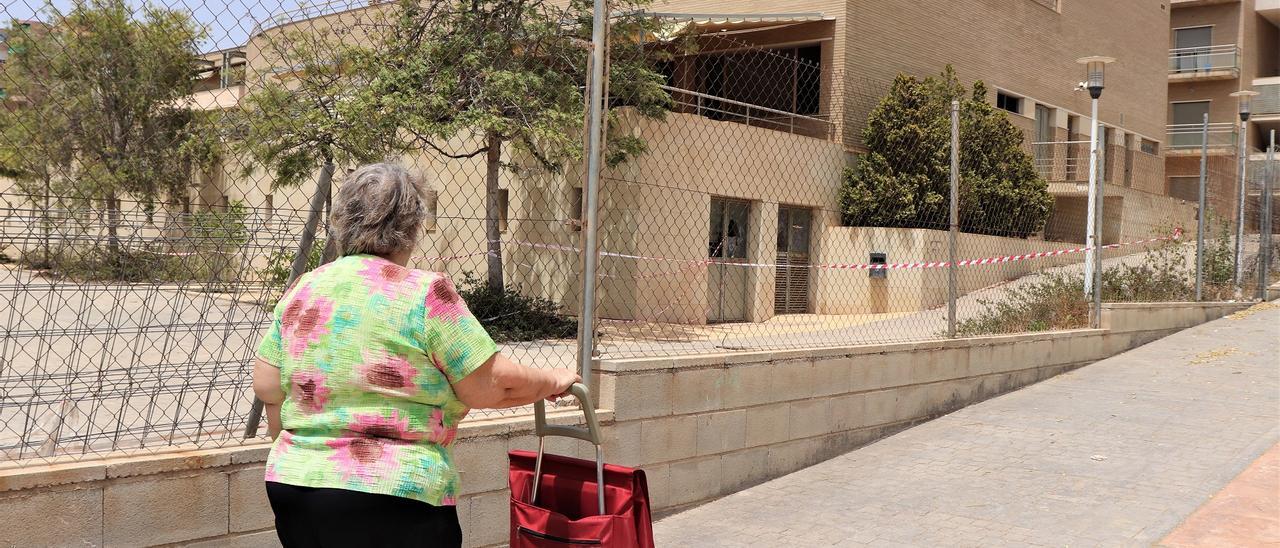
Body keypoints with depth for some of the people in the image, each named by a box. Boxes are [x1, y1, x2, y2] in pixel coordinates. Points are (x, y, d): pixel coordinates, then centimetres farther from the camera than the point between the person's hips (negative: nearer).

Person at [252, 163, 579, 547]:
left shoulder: (300, 291, 5)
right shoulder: (426, 293, -11)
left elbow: (266, 387, 10)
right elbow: (490, 387, -10)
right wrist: (553, 380, 7)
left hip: (291, 485, 6)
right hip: (391, 500, -5)